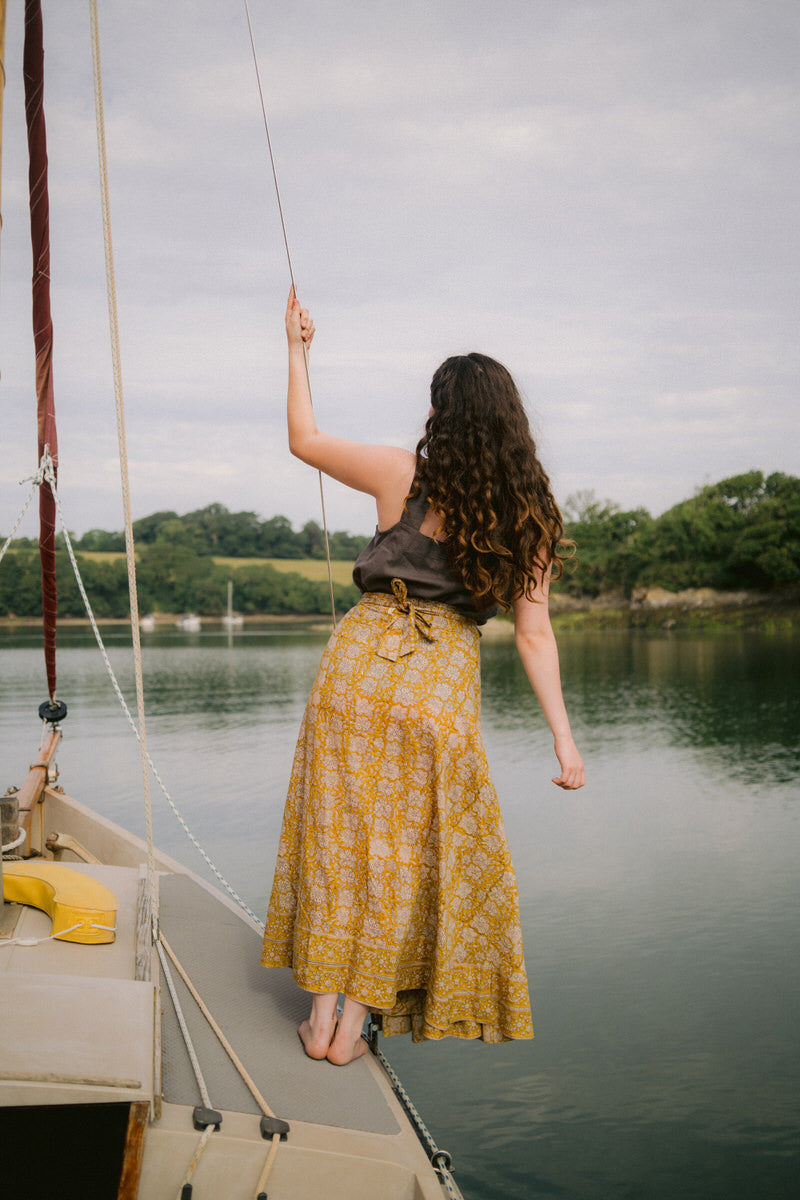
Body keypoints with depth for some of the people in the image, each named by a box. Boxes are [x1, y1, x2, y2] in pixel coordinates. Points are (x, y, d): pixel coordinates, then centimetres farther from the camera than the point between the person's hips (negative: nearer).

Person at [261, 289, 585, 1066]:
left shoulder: (402, 475, 0)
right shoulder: (529, 514, 3)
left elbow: (304, 439, 13)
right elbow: (533, 632, -1)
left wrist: (297, 350, 24)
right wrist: (563, 735, 3)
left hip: (361, 660, 0)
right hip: (442, 682, 0)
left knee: (340, 835, 11)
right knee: (406, 853, 12)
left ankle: (322, 1017, 16)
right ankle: (354, 1026, 16)